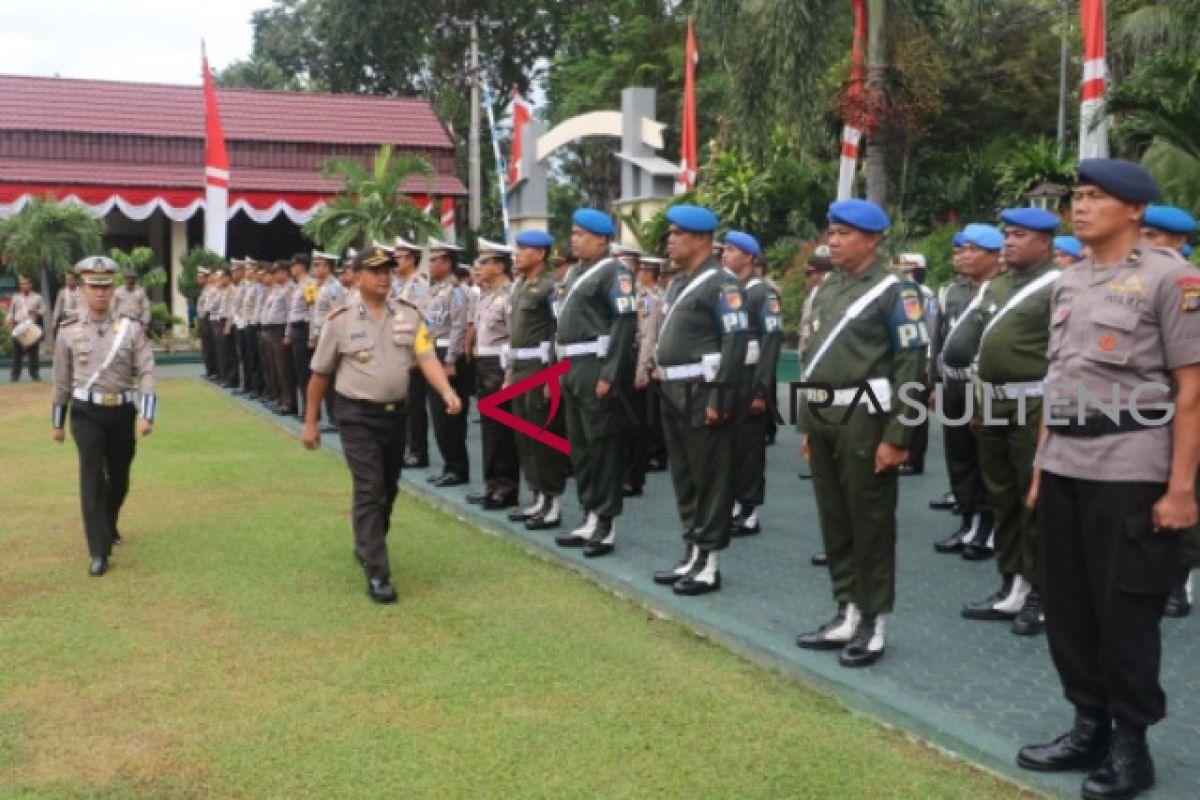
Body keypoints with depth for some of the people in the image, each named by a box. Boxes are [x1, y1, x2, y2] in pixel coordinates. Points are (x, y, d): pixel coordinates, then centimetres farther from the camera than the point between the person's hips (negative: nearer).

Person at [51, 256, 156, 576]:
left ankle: (109, 526, 43)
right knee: (92, 478, -11)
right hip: (86, 413, -1)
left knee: (119, 477, 15)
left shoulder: (132, 327, -3)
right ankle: (99, 552, -9)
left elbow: (146, 372, -7)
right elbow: (62, 378, 6)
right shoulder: (68, 330, -1)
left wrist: (147, 415, -18)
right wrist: (57, 422, 11)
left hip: (122, 412, 2)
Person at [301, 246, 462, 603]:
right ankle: (377, 573, -7)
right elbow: (320, 374, 1)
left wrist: (447, 392, -27)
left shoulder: (409, 315, 1)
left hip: (396, 413, 4)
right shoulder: (340, 320, -6)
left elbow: (427, 357, -9)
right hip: (357, 416, -4)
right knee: (369, 490, -10)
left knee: (389, 489, 17)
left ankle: (366, 547, 40)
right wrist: (310, 422, 3)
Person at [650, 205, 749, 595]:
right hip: (676, 395, 10)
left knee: (710, 479, -2)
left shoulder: (721, 282, -13)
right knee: (684, 477, 14)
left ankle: (709, 563, 5)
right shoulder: (680, 283, 17)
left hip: (703, 396, -10)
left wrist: (720, 398, -22)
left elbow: (736, 342, -19)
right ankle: (692, 554, 23)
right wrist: (662, 373, 18)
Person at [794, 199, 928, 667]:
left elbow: (912, 366, -14)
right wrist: (806, 425, 16)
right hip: (823, 420, 8)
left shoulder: (894, 292, -9)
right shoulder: (827, 289, 14)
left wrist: (897, 436, -18)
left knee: (870, 524, 1)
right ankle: (846, 614, 24)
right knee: (834, 522, 13)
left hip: (865, 421, -7)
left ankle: (873, 624, 12)